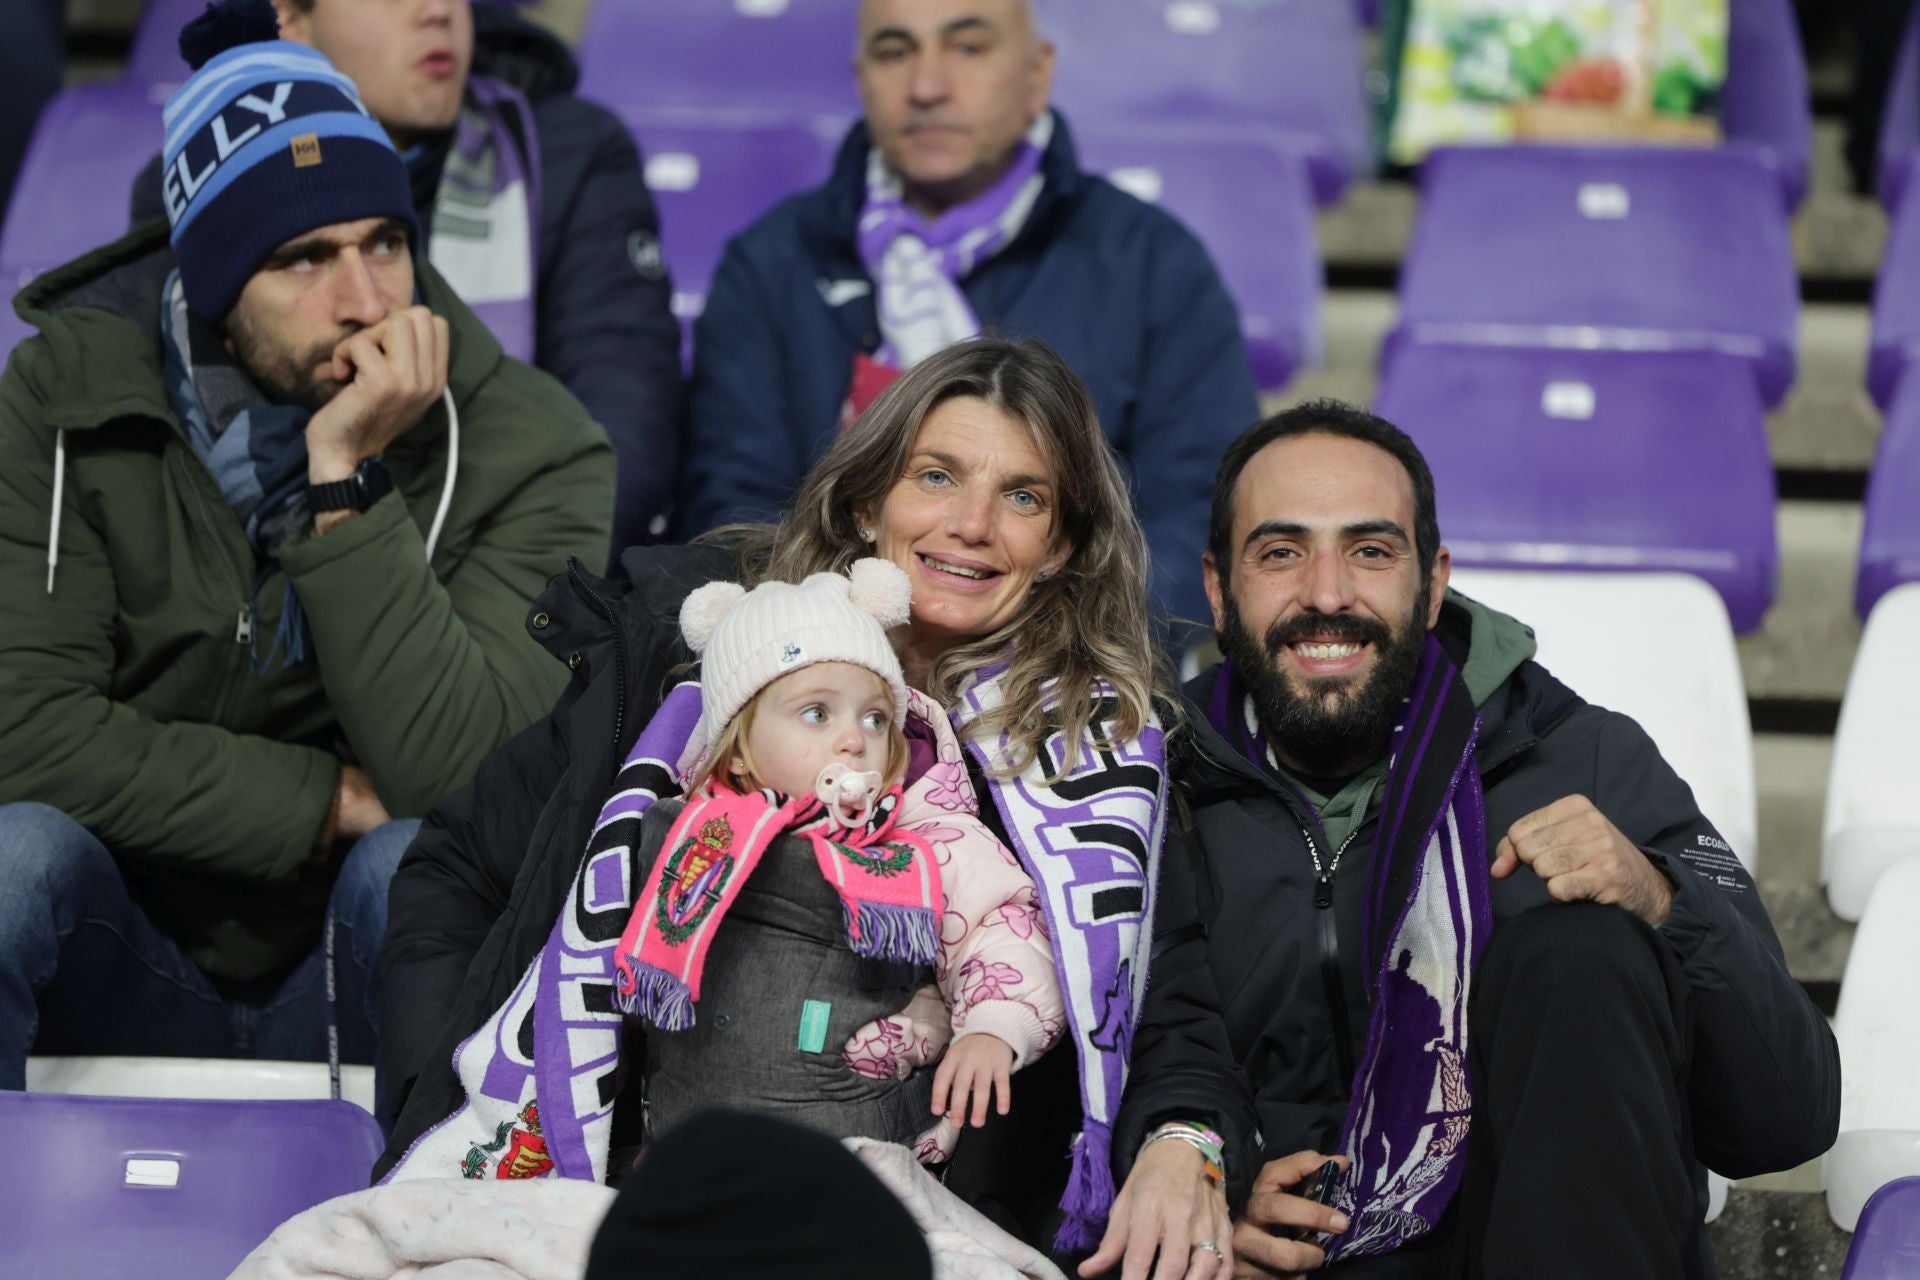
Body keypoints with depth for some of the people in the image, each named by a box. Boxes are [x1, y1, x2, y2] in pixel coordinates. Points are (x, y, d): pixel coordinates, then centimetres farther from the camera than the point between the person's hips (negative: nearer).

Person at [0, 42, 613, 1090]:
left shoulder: (528, 445, -11)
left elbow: (453, 776, -23)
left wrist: (349, 483, -27)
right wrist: (332, 804, -16)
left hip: (371, 968, -1)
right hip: (137, 983, 1)